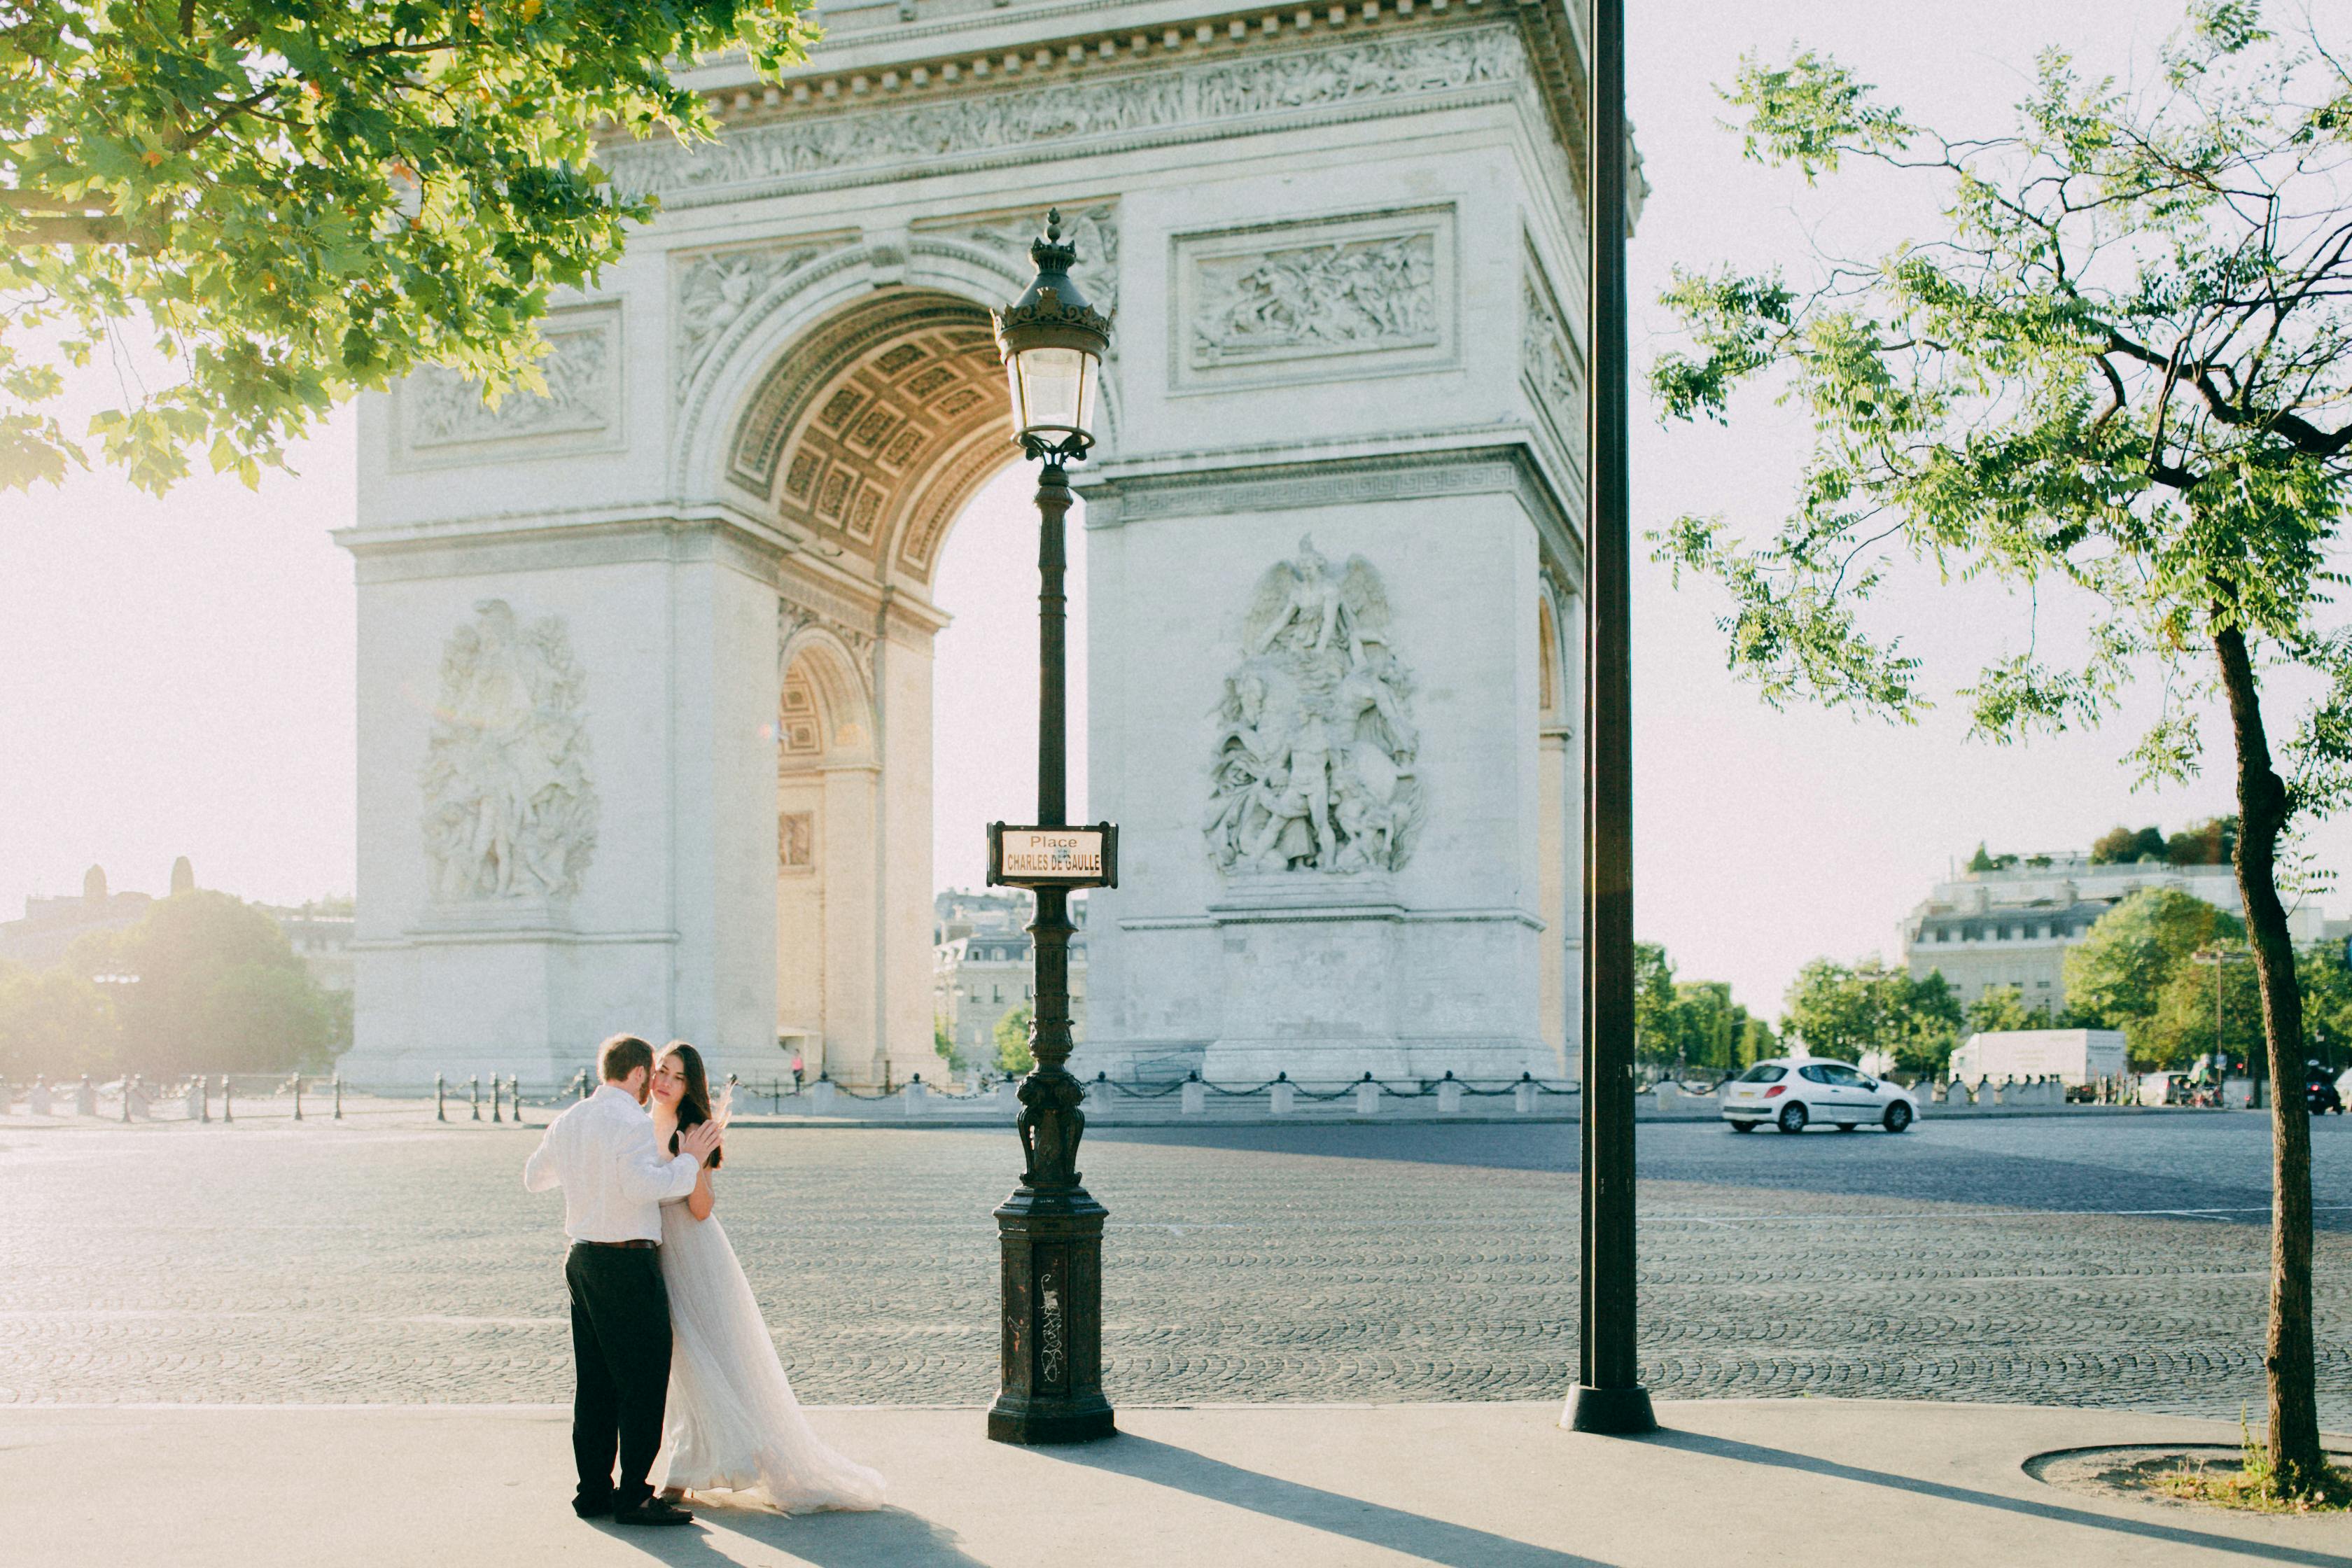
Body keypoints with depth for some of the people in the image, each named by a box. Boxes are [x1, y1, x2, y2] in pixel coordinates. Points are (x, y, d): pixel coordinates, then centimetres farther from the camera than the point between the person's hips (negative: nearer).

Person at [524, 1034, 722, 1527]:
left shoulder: (568, 1121, 10)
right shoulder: (631, 1124, -16)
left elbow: (533, 1176, 24)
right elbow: (643, 1186, -30)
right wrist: (688, 1160, -18)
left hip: (582, 1259, 9)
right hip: (628, 1265, -9)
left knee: (594, 1383, 14)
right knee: (644, 1383, -2)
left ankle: (594, 1489, 19)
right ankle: (634, 1497, 0)